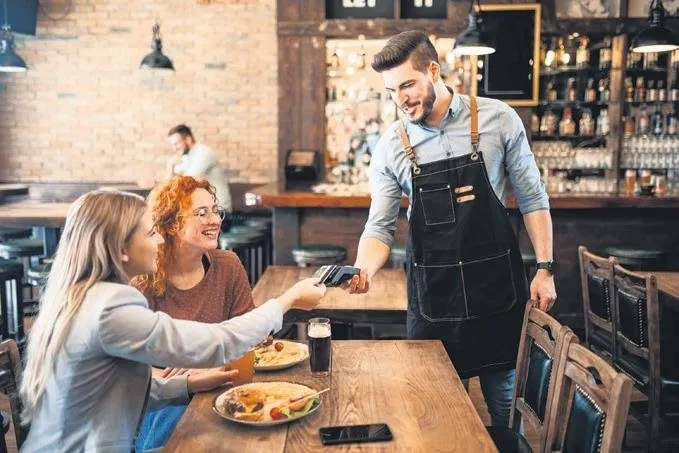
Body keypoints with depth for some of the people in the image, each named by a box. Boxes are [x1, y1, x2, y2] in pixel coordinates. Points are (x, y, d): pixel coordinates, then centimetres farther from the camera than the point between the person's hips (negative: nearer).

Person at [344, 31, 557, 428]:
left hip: (497, 286, 0)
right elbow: (380, 227, -2)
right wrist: (363, 270, -22)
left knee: (506, 402, 12)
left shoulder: (499, 119, -6)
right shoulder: (391, 147, -3)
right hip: (432, 294, 1)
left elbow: (532, 198, 2)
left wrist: (545, 269, -2)